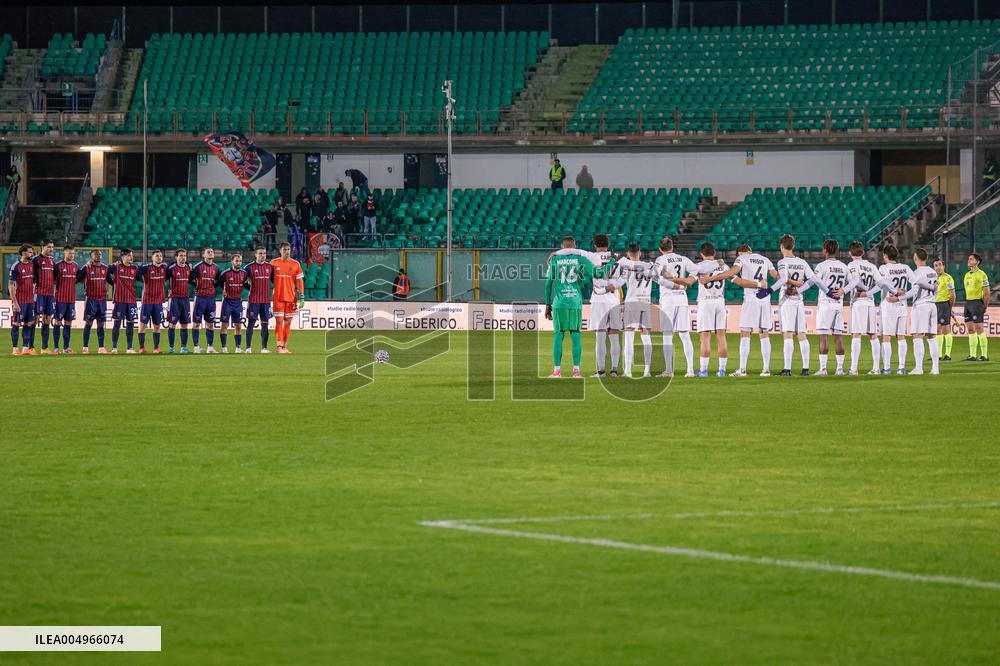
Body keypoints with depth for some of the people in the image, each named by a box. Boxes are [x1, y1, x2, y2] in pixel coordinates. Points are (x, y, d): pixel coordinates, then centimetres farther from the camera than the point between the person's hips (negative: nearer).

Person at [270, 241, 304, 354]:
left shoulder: (295, 264, 5)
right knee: (279, 321, -8)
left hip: (291, 298, 2)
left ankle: (285, 347, 11)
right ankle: (279, 346, -10)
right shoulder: (274, 263, 2)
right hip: (278, 297, -2)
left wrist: (301, 297, 1)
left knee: (288, 322, 6)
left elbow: (300, 281, 6)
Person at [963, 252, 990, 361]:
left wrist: (984, 307, -10)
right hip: (968, 302, 8)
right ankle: (972, 355, 9)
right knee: (970, 329, 6)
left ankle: (984, 355, -5)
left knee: (979, 328, -8)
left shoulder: (981, 274, -8)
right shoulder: (967, 275, 16)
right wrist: (968, 303, 15)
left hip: (977, 302, -8)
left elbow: (987, 292, -10)